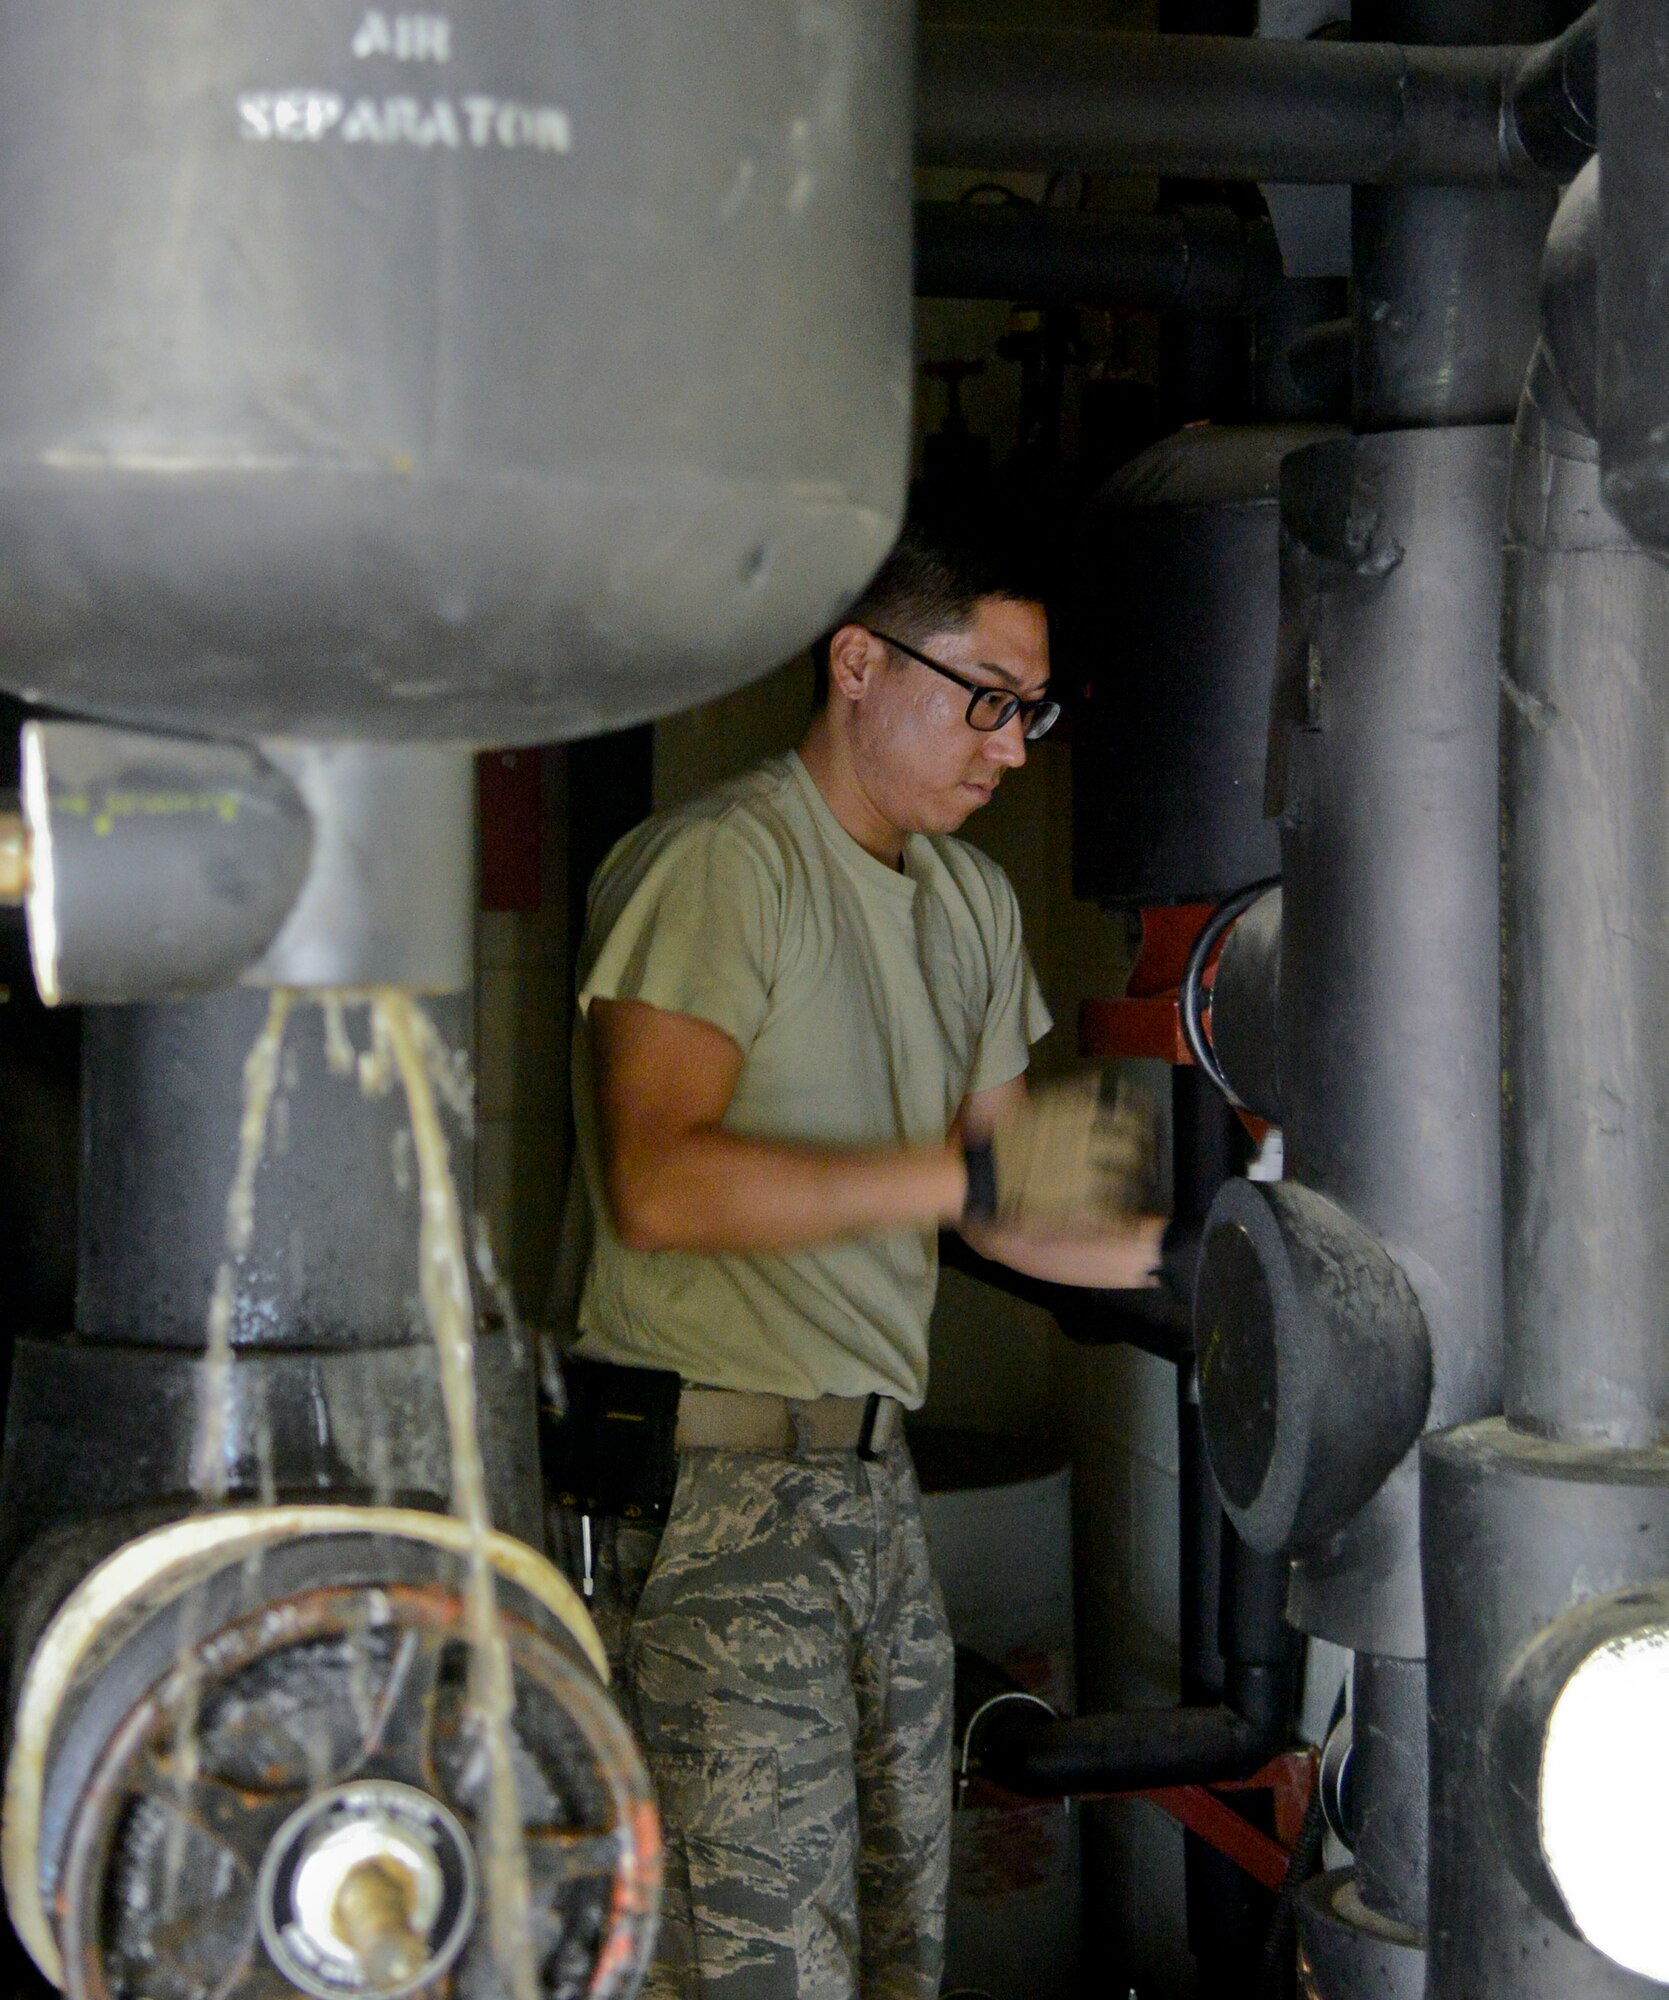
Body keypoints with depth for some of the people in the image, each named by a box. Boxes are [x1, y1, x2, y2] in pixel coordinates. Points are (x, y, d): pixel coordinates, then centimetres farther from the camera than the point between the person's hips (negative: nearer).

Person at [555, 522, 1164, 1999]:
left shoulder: (973, 899, 16)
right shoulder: (719, 861, -12)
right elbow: (657, 1184, -23)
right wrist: (958, 1169, -23)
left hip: (874, 1481, 9)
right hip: (709, 1490, -8)